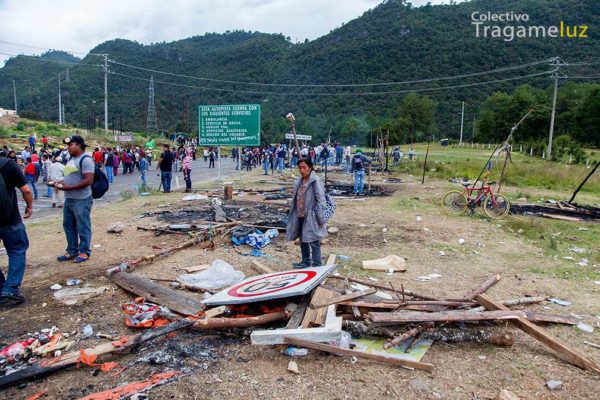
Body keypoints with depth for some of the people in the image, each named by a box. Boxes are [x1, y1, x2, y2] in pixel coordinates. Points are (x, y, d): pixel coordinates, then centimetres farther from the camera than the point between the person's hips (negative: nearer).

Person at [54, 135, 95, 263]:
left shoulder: (85, 159, -16)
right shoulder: (71, 158, 14)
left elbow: (88, 181, -24)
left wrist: (68, 187, -22)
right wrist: (61, 182, 5)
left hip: (81, 200, -10)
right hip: (69, 199, 10)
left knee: (83, 227, 2)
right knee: (68, 226, 17)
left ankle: (84, 252, 14)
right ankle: (72, 251, 29)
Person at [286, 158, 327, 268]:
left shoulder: (315, 181, -14)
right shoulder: (299, 182, 8)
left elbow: (321, 200, -15)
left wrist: (321, 219, -16)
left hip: (311, 216, -8)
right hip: (300, 216, 8)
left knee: (314, 242, 0)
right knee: (302, 240, 18)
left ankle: (316, 265, 11)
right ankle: (306, 261, 33)